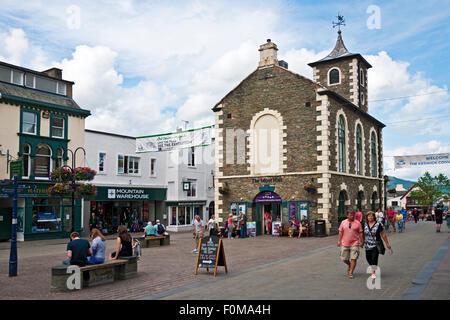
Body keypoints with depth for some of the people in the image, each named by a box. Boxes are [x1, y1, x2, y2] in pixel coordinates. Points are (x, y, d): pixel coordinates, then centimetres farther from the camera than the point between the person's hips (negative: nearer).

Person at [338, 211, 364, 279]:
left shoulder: (357, 223, -1)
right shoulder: (343, 222, 4)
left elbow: (360, 233, 3)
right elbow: (340, 232, 7)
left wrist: (362, 242, 1)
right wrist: (339, 241, 3)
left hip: (354, 244, -2)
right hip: (345, 244, 2)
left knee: (353, 259, -5)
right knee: (344, 259, 8)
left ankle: (351, 273, 5)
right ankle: (350, 266, 38)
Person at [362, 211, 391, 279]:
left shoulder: (378, 224, -6)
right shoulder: (365, 225, 4)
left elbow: (383, 234, 0)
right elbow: (363, 234, 15)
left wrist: (387, 243, 2)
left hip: (376, 245, -4)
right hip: (367, 245, 4)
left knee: (374, 258, -10)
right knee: (368, 258, 11)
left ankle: (373, 273, -3)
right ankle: (373, 268, 39)